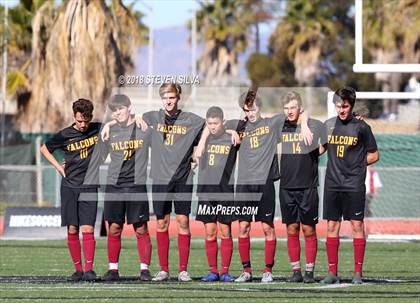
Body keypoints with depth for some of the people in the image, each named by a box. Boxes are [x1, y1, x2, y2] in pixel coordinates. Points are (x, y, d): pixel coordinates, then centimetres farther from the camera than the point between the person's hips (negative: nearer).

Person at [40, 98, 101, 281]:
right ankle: (78, 270, 7)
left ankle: (89, 269, -11)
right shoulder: (65, 135, 0)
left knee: (87, 229, -10)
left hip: (89, 187, -1)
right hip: (69, 186, 1)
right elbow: (44, 149, 15)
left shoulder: (98, 130, 1)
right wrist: (58, 167, 6)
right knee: (72, 230, 1)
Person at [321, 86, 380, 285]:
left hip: (354, 185, -3)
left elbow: (374, 155, 6)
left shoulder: (361, 127, -1)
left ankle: (358, 272, 0)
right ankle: (332, 272, 6)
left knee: (357, 226, -3)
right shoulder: (328, 125, 9)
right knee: (332, 226, 3)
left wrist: (356, 165, 0)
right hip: (332, 184, 3)